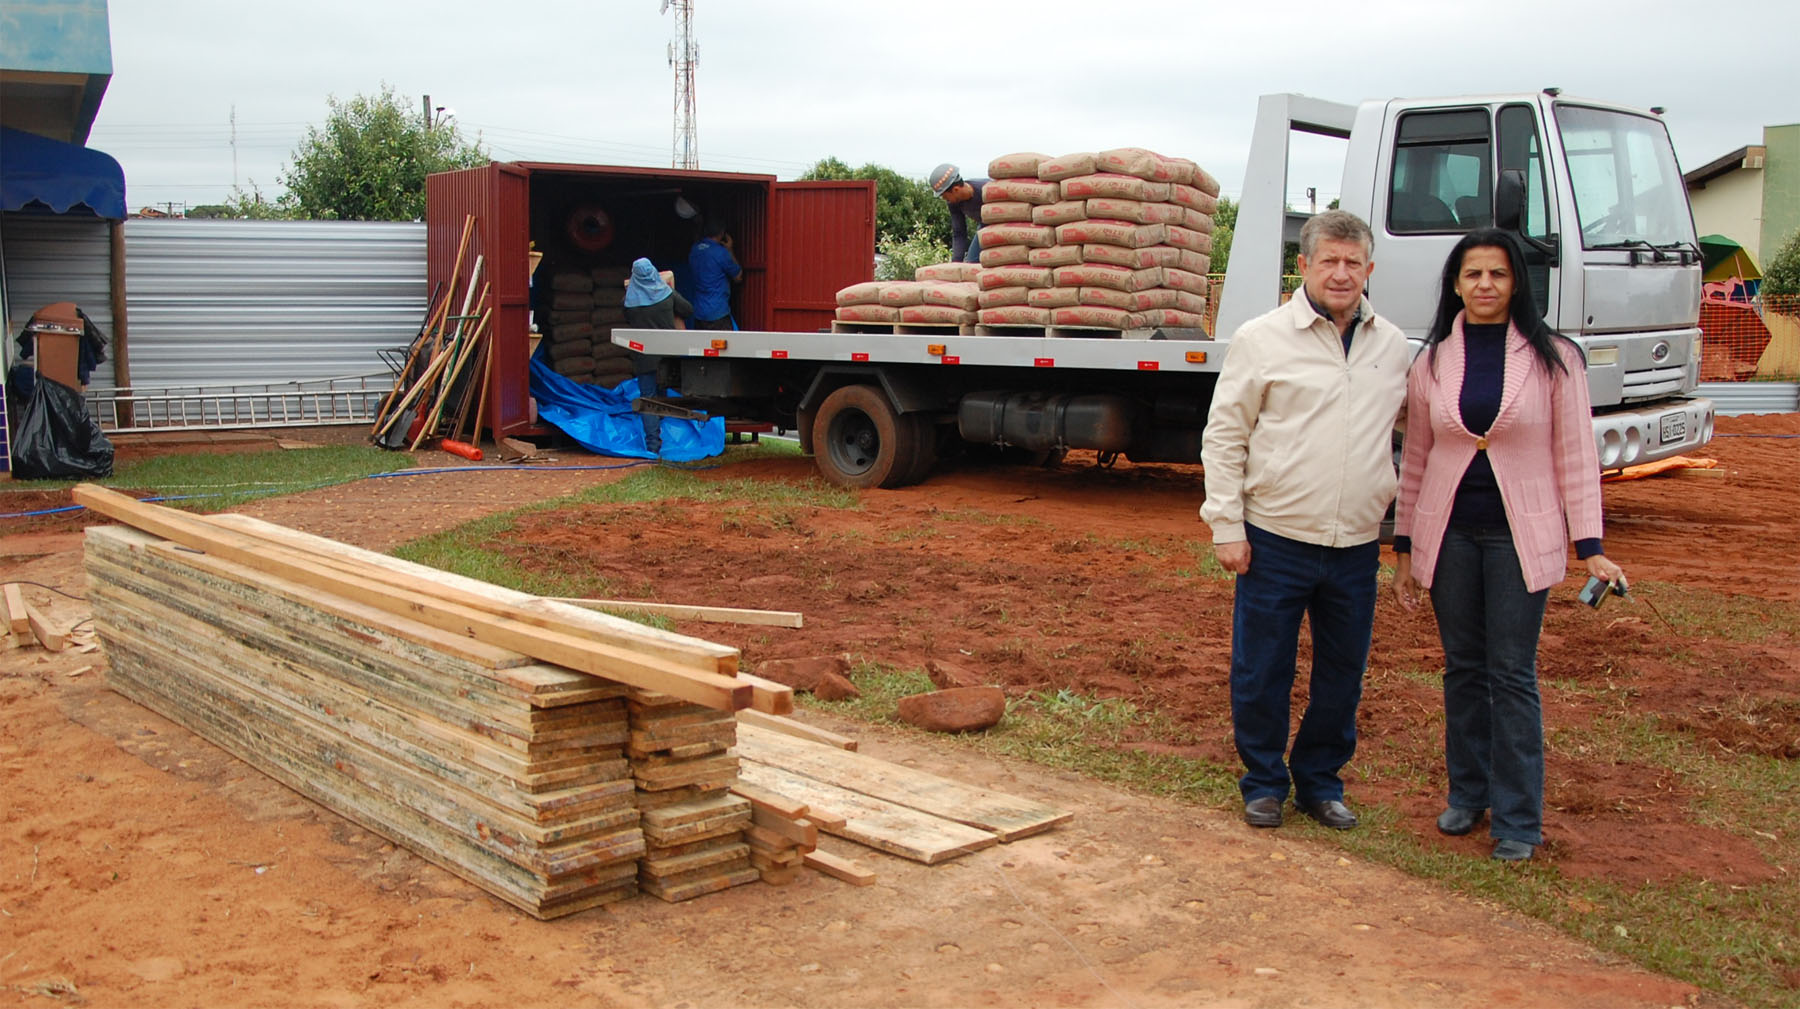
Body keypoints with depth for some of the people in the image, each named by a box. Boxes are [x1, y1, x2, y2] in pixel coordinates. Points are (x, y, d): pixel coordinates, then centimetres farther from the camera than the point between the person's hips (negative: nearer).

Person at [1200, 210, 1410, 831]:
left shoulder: (1391, 345, 9)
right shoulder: (1263, 339, -3)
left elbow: (1401, 434, 21)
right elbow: (1223, 436, -2)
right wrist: (1226, 526, -6)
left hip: (1357, 545, 4)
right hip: (1277, 540, -3)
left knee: (1343, 673, 12)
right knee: (1262, 671, 5)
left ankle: (1321, 781, 29)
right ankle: (1264, 782, 23)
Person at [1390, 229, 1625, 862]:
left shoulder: (1553, 358, -2)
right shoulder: (1433, 362, 4)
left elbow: (1575, 455, -2)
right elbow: (1415, 459, 9)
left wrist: (1590, 547, -7)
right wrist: (1403, 548, 9)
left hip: (1519, 534, -3)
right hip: (1448, 534, 3)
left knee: (1512, 674, -1)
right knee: (1463, 668, 11)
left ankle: (1517, 819, 9)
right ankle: (1468, 794, 26)